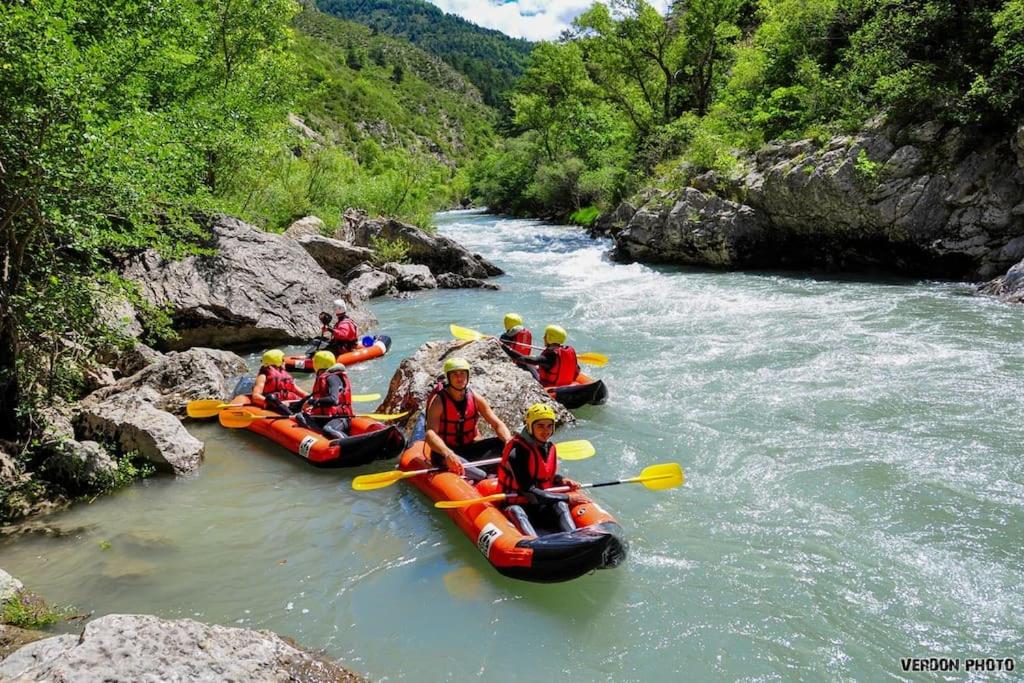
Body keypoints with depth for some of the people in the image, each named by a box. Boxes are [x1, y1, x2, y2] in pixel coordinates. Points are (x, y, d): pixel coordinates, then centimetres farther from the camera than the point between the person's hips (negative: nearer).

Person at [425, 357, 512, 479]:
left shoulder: (475, 399, -2)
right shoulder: (439, 401, -16)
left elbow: (498, 424, -5)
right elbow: (430, 434, -29)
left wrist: (509, 441, -28)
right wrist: (448, 454, -49)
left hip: (469, 448, 5)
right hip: (444, 451, -5)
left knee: (502, 442, -19)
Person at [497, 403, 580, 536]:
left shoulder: (550, 448, 4)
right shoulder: (517, 452, -20)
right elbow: (529, 491, -24)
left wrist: (562, 480, -1)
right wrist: (567, 498, -22)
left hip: (542, 506, 6)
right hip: (516, 502, -5)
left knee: (560, 505, -24)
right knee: (515, 510, -37)